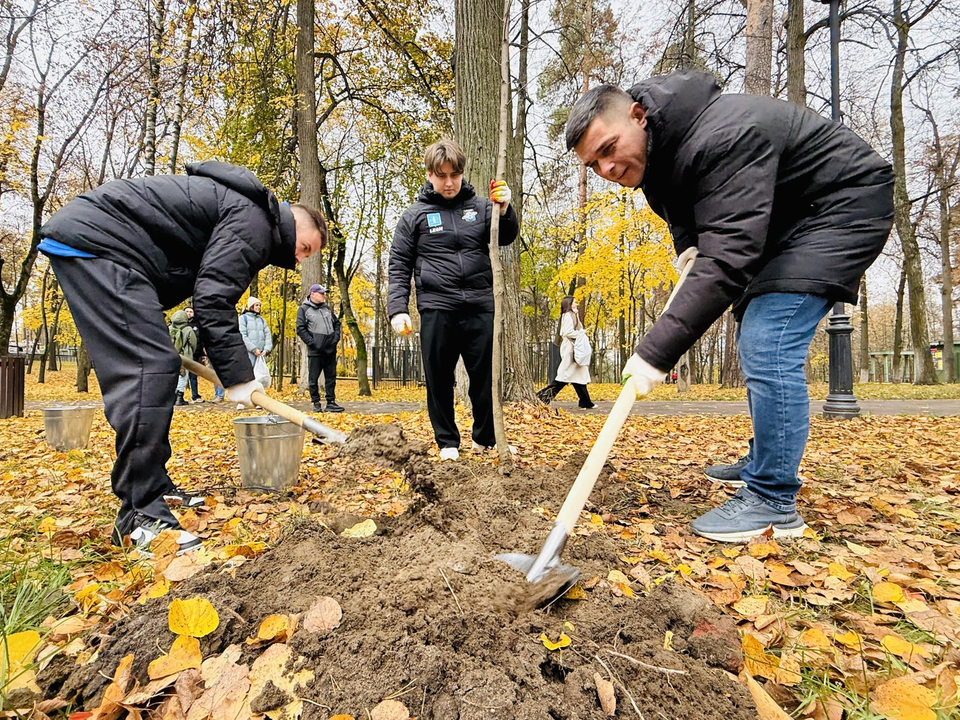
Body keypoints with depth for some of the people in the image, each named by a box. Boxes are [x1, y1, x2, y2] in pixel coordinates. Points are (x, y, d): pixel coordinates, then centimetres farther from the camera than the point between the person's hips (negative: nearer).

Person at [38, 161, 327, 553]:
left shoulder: (240, 209, 21)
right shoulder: (254, 220, -11)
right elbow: (214, 300, -20)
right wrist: (237, 377, -17)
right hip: (95, 241, -11)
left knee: (152, 365, 9)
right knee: (150, 366, -18)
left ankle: (152, 487, 16)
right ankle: (141, 514, -16)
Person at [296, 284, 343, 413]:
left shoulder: (326, 308, 15)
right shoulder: (303, 309, -2)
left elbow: (337, 323, 23)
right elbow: (300, 329, -8)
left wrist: (336, 337, 7)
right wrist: (312, 342, -15)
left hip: (330, 349, 5)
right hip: (315, 351, -5)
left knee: (331, 377, 6)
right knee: (314, 378, 1)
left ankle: (331, 403, 12)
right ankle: (316, 404, 11)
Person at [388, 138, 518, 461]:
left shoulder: (480, 206, 10)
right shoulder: (415, 215, 6)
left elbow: (506, 237, 4)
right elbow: (399, 266, 4)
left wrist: (504, 209, -15)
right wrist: (397, 308, -6)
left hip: (479, 307, 1)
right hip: (436, 309, -1)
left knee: (486, 377, 6)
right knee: (439, 380, 6)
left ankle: (486, 438, 22)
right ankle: (447, 442, 22)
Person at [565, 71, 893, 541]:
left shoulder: (721, 137, -34)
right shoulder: (653, 152, -3)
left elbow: (727, 260, -42)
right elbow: (684, 206, 16)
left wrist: (656, 352, -45)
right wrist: (688, 243, -7)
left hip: (844, 204, -10)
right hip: (777, 220, 10)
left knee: (768, 346, -21)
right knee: (757, 341, 12)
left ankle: (774, 504, -10)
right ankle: (768, 463, 28)